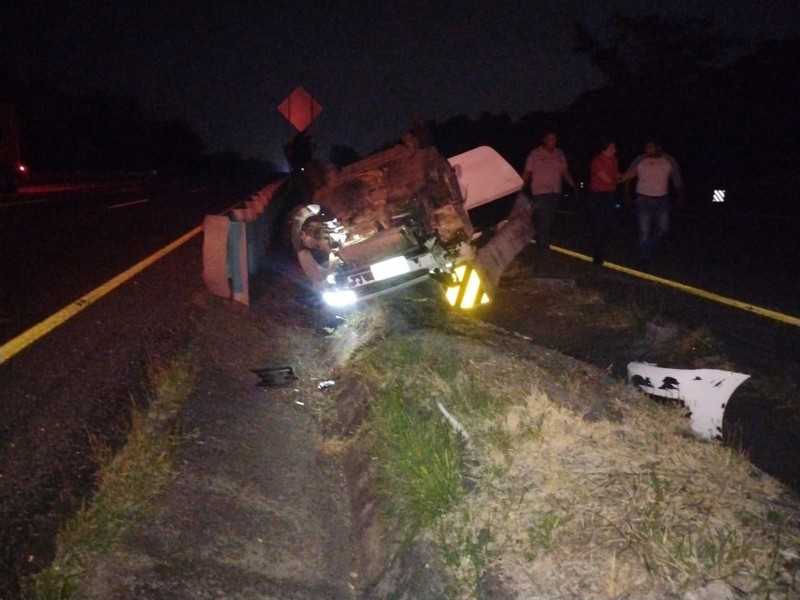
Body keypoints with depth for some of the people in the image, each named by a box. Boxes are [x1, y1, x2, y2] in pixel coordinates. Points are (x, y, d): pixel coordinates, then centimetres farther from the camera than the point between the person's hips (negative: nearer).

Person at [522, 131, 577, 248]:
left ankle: (543, 242, 24)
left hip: (555, 192, 5)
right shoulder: (535, 154, -5)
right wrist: (522, 188, -9)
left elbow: (565, 171, 13)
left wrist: (573, 185, 6)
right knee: (542, 220, -8)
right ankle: (543, 246, 1)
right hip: (540, 192, -5)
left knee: (550, 219, 10)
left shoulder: (559, 154, 8)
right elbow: (527, 172, -4)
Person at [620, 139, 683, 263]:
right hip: (643, 199, -2)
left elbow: (677, 179, 8)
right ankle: (644, 257, 12)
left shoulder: (669, 161, -1)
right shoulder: (639, 160, -6)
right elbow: (627, 176, -5)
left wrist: (680, 196, 12)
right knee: (644, 230, -2)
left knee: (662, 228, 8)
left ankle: (648, 247, 33)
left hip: (662, 200, 3)